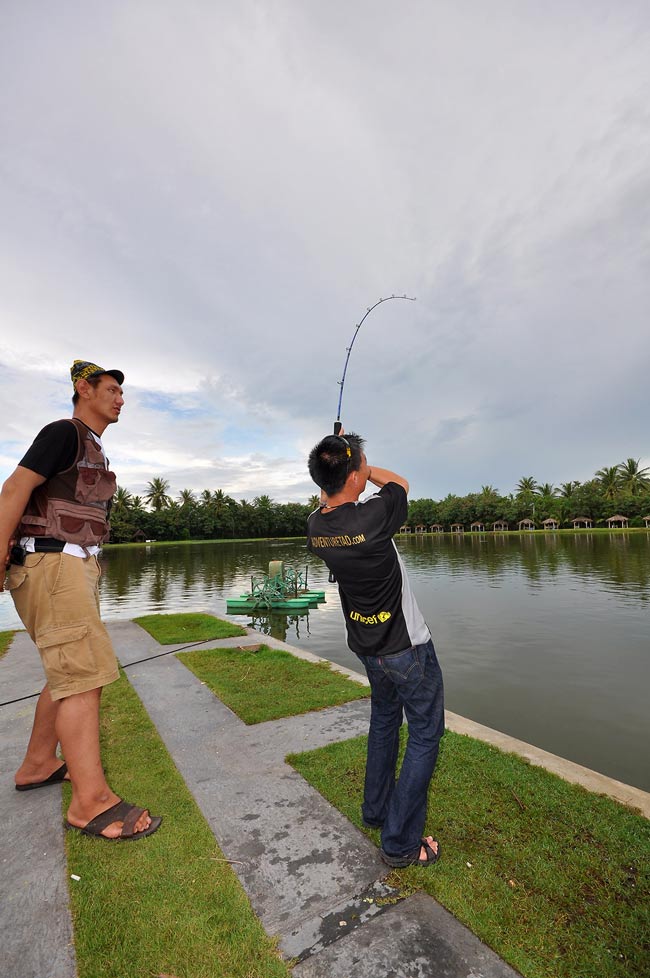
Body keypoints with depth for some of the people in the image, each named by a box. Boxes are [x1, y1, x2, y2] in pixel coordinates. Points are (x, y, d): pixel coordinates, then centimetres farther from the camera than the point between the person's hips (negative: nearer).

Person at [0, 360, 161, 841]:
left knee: (70, 672, 15)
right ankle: (91, 802, -7)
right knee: (86, 671, -13)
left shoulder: (94, 449, 20)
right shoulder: (64, 432, -6)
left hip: (77, 566, 10)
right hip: (50, 563, -10)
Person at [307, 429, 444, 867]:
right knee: (425, 734, 12)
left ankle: (375, 810, 43)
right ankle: (400, 843, 22)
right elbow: (399, 482, -6)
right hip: (407, 645, -7)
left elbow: (327, 496, 15)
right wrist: (362, 466, 5)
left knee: (384, 720, 27)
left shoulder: (315, 526, -11)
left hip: (366, 644, 7)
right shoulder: (372, 518, -29)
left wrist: (336, 460, 12)